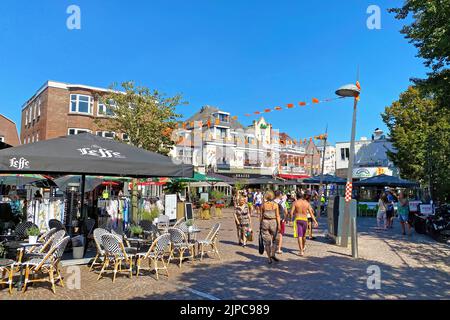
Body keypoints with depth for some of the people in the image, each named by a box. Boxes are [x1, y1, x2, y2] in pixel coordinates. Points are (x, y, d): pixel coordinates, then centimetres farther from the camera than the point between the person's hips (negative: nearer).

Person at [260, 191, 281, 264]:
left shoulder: (263, 205, 2)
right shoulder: (275, 205, -3)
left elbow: (261, 216, 4)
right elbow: (277, 216, -7)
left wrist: (260, 224, 12)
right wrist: (279, 225, -6)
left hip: (265, 222, 2)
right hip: (273, 222, -2)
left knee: (267, 241, 8)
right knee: (275, 239, 13)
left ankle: (269, 258, 10)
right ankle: (273, 254, -1)